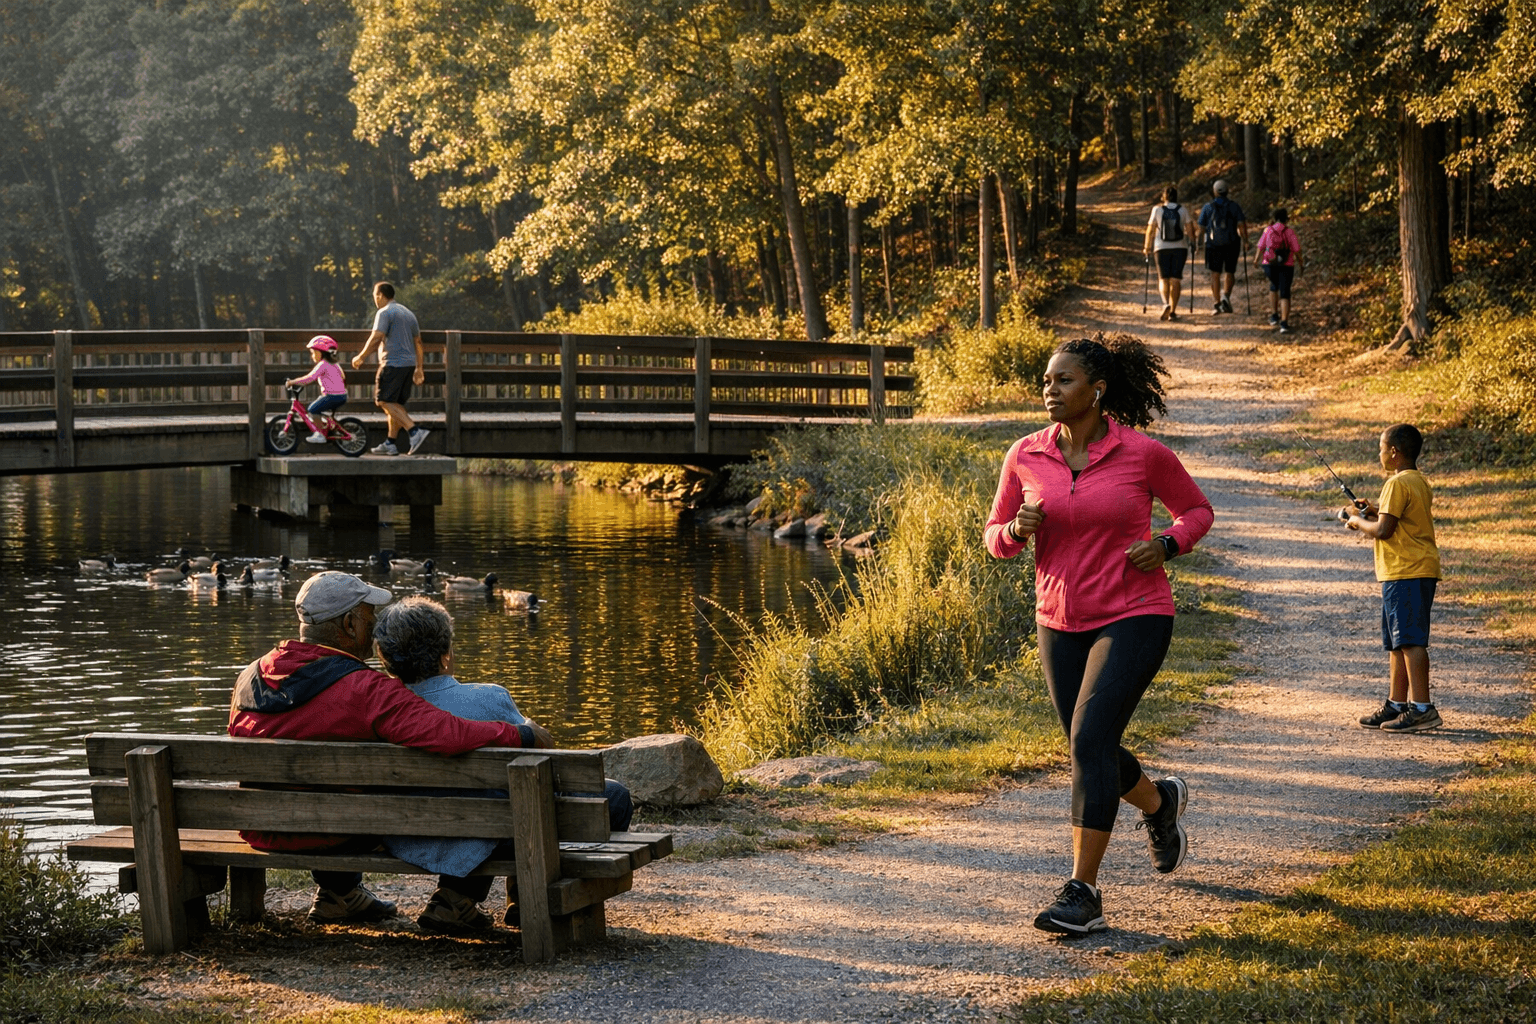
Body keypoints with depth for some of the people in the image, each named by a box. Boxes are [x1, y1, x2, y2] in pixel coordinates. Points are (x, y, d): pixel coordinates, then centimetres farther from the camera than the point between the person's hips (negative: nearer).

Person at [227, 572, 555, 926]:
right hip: (329, 836, -6)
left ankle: (335, 893, 41)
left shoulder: (250, 676, -3)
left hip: (260, 832, 6)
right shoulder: (365, 690, -25)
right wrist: (522, 735, -21)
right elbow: (444, 734, -35)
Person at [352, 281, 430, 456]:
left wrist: (360, 357, -7)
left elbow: (376, 338, -17)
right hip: (409, 363, 9)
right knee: (396, 404, 12)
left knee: (385, 401, -9)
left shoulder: (384, 313, -7)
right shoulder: (408, 313, 19)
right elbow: (418, 342, 20)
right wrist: (419, 368, 23)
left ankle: (414, 430, -24)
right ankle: (390, 443, 14)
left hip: (392, 363, -9)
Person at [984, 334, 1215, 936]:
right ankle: (1160, 802, 50)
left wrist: (1165, 546, -13)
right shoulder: (1025, 457, -1)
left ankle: (1083, 895, -15)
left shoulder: (1142, 453, -10)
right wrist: (1018, 529, -15)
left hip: (1134, 619, -5)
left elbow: (1197, 511, 7)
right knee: (1092, 752, 16)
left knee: (1090, 740, -20)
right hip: (1062, 622, 5)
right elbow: (997, 541, 8)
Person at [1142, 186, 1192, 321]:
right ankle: (1173, 311, 3)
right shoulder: (1183, 211, 1)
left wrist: (1147, 247, 7)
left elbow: (1150, 229, -1)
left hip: (1162, 248, -1)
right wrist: (1190, 243, 14)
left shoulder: (1157, 209, -2)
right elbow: (1188, 229, -1)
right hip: (1180, 248, 1)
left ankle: (1166, 304, -21)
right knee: (1176, 279, 6)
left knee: (1164, 278, 4)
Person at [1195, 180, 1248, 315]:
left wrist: (1197, 242, 13)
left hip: (1213, 244, 0)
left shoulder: (1208, 207, 3)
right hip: (1231, 244, 0)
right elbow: (1241, 225, -7)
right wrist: (1245, 241, -6)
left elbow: (1201, 228, 3)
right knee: (1229, 273, 10)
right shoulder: (1234, 207, 3)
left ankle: (1216, 303, 1)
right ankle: (1226, 296, -12)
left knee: (1215, 274, 5)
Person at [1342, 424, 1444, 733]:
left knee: (1410, 640, -11)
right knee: (1397, 641, 15)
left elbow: (1383, 531, -18)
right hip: (1419, 571, 10)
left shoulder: (1398, 484, -14)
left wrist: (1359, 522, -1)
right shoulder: (1420, 482, 16)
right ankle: (1397, 704, 20)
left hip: (1406, 573, -10)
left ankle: (1422, 708, -13)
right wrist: (1378, 513, 15)